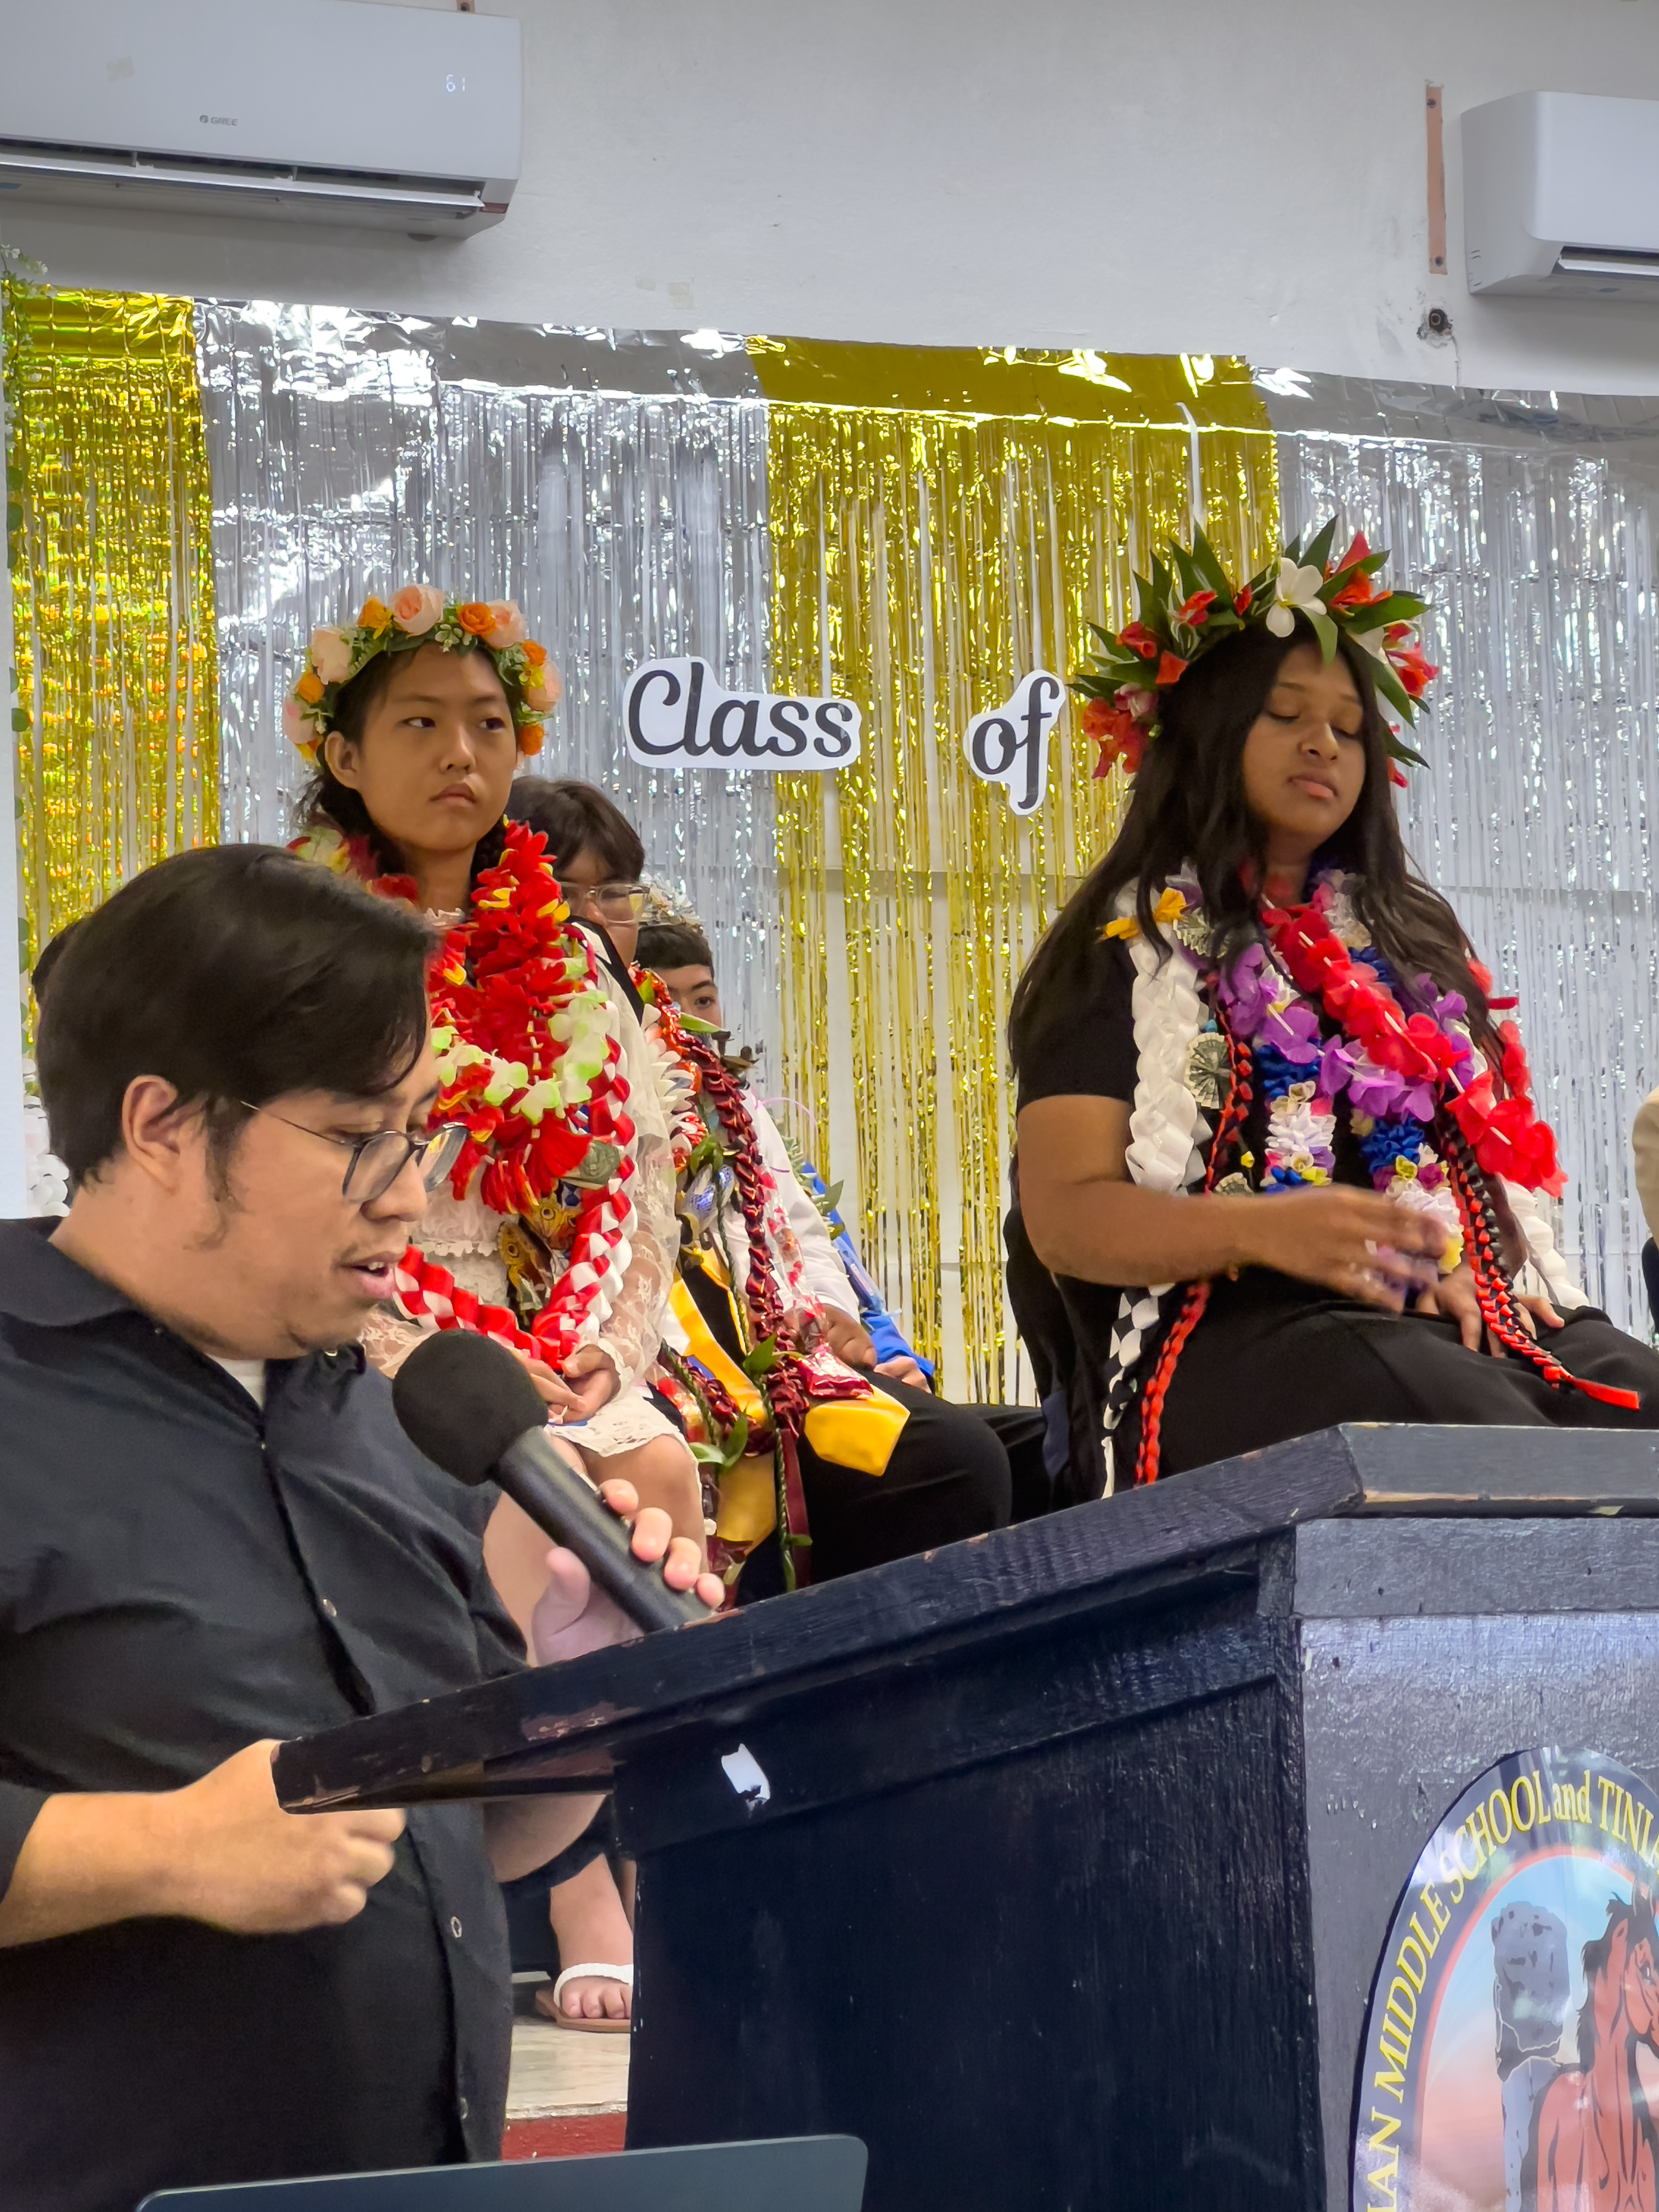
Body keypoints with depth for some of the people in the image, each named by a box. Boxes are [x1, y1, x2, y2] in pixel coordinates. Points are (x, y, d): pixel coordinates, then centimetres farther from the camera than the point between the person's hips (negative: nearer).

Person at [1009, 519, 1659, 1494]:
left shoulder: (1412, 936, 27)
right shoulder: (1124, 952, 10)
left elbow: (1499, 1138, 24)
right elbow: (1064, 1212, -1)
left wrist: (1474, 1261, -1)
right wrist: (1265, 1230, -20)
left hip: (1460, 1315, 5)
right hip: (1231, 1331, -5)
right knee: (1483, 1441, -36)